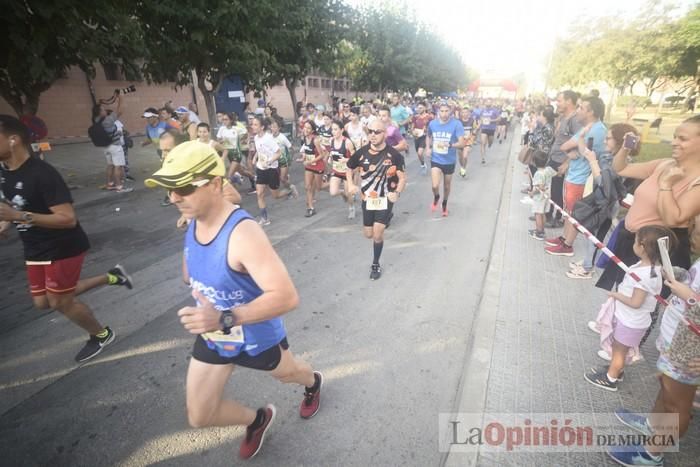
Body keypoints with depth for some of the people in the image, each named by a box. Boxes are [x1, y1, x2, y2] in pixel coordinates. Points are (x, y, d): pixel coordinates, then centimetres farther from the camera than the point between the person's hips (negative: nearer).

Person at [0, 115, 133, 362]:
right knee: (42, 302, 17)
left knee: (60, 301, 3)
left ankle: (102, 335, 30)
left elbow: (68, 219, -29)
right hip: (35, 250, 9)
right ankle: (111, 277, 26)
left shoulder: (42, 173, -26)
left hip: (63, 248, -9)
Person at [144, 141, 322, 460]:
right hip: (212, 338, 6)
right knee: (198, 418, 16)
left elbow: (287, 297, -43)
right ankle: (257, 420, 46)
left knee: (288, 373, 28)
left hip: (257, 337, -6)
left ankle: (313, 383, 67)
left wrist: (226, 319, -50)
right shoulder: (192, 222, -11)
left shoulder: (243, 234, -38)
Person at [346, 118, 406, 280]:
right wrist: (350, 184, -4)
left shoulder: (394, 155, -14)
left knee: (377, 234, -9)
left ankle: (375, 264, 15)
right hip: (367, 198, 4)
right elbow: (349, 168, 11)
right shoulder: (361, 152, -6)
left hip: (386, 199, -3)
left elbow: (402, 178, -6)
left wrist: (397, 193, -22)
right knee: (368, 234, 12)